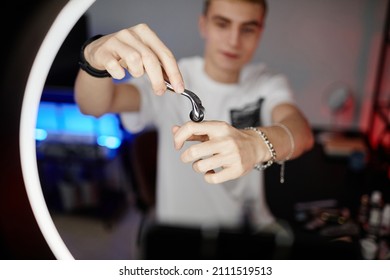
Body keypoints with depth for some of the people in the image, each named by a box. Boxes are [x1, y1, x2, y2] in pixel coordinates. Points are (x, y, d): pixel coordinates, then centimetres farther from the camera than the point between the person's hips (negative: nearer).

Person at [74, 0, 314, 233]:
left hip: (250, 227, 1)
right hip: (177, 227, 0)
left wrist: (256, 144, -44)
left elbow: (302, 132, -23)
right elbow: (94, 106, -20)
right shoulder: (170, 78, -6)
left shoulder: (267, 83, -2)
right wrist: (95, 57, -41)